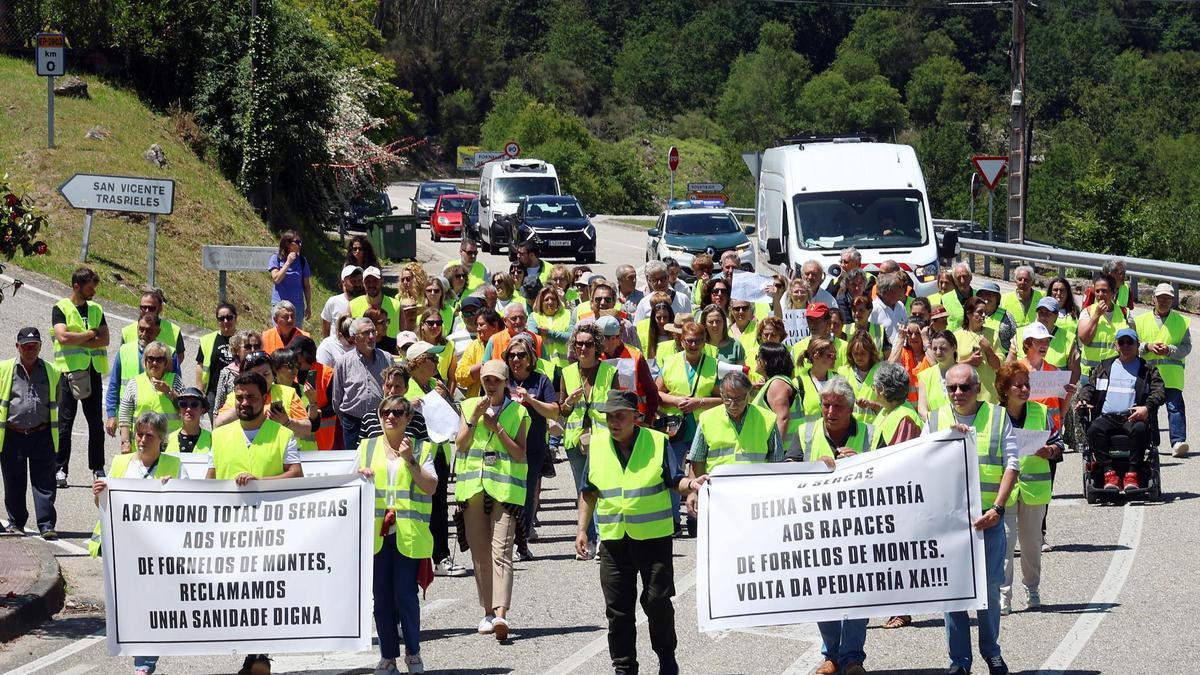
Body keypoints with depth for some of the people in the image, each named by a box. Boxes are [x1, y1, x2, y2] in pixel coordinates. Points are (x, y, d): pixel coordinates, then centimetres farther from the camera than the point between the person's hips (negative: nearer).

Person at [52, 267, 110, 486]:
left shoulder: (96, 310, 15)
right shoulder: (60, 309, 0)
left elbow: (105, 339, 3)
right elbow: (63, 337, -15)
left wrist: (77, 341, -10)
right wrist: (90, 334, -5)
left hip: (92, 371, 5)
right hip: (69, 370, -5)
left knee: (96, 423, 5)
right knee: (65, 421, -5)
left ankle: (98, 468, 11)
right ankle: (60, 470, -4)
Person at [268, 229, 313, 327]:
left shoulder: (302, 261, 4)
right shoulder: (276, 259, -3)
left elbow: (307, 286, 8)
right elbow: (276, 279, -14)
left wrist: (309, 307, 7)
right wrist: (288, 263, -17)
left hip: (297, 306, 2)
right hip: (280, 304, -2)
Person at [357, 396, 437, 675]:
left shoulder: (420, 449, 7)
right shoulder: (367, 448, 14)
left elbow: (430, 487, -3)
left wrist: (410, 460, -12)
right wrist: (360, 478, -6)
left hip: (409, 534, -3)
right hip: (376, 533, 3)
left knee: (406, 594, -6)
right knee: (381, 597, 3)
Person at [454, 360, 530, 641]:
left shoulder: (517, 412, 7)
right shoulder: (470, 407, 13)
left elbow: (520, 454, -1)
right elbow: (460, 445, 4)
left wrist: (497, 428, -8)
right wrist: (474, 419, -8)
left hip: (505, 488, -3)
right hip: (473, 488, 3)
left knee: (501, 551, -14)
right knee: (480, 552, 4)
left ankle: (501, 613, -26)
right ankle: (488, 611, 13)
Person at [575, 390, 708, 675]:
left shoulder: (657, 442, -3)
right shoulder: (597, 444, 6)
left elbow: (674, 482, 0)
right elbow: (589, 491, 14)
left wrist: (691, 484, -22)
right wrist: (581, 529, 10)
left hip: (654, 537, -3)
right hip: (613, 541, 3)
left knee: (658, 602, 0)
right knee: (618, 609, 3)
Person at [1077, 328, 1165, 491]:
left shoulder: (1148, 369, 17)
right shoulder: (1104, 367, 26)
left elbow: (1159, 391, 6)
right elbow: (1089, 385, 24)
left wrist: (1147, 408, -15)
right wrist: (1083, 399, 0)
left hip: (1132, 417, -2)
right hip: (1106, 417, 2)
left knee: (1140, 429, -37)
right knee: (1094, 429, -32)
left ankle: (1132, 474, -35)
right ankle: (1109, 473, -34)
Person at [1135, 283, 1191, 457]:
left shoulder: (1181, 321, 9)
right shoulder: (1141, 321, 14)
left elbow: (1186, 347, 3)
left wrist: (1169, 350, -14)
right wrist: (1147, 347, -10)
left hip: (1172, 375, -2)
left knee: (1175, 406, -14)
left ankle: (1178, 442, -22)